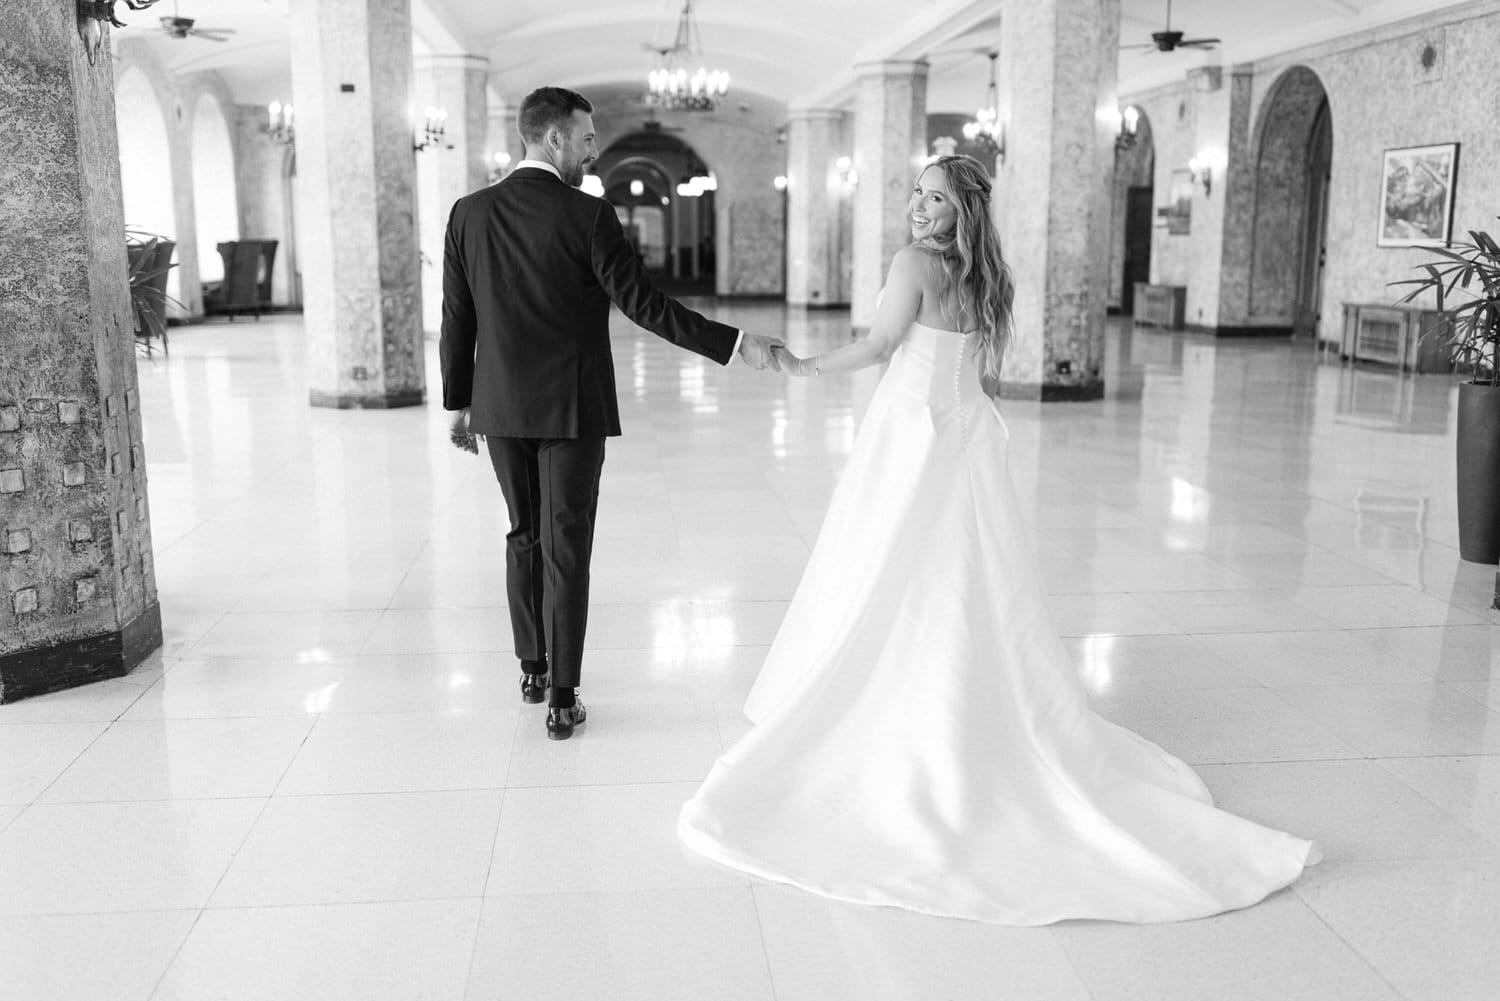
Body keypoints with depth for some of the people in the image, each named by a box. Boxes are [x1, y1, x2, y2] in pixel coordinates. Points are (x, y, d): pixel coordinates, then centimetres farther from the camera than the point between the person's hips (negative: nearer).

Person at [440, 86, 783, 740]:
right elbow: (644, 306, -15)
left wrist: (459, 401, 14)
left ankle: (532, 668, 31)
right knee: (565, 550, 2)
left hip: (500, 407, 5)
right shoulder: (587, 216, -12)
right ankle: (562, 700, 6)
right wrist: (737, 345, -12)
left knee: (524, 536, 19)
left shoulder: (468, 212, 2)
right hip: (570, 408, -4)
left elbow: (456, 318, 5)